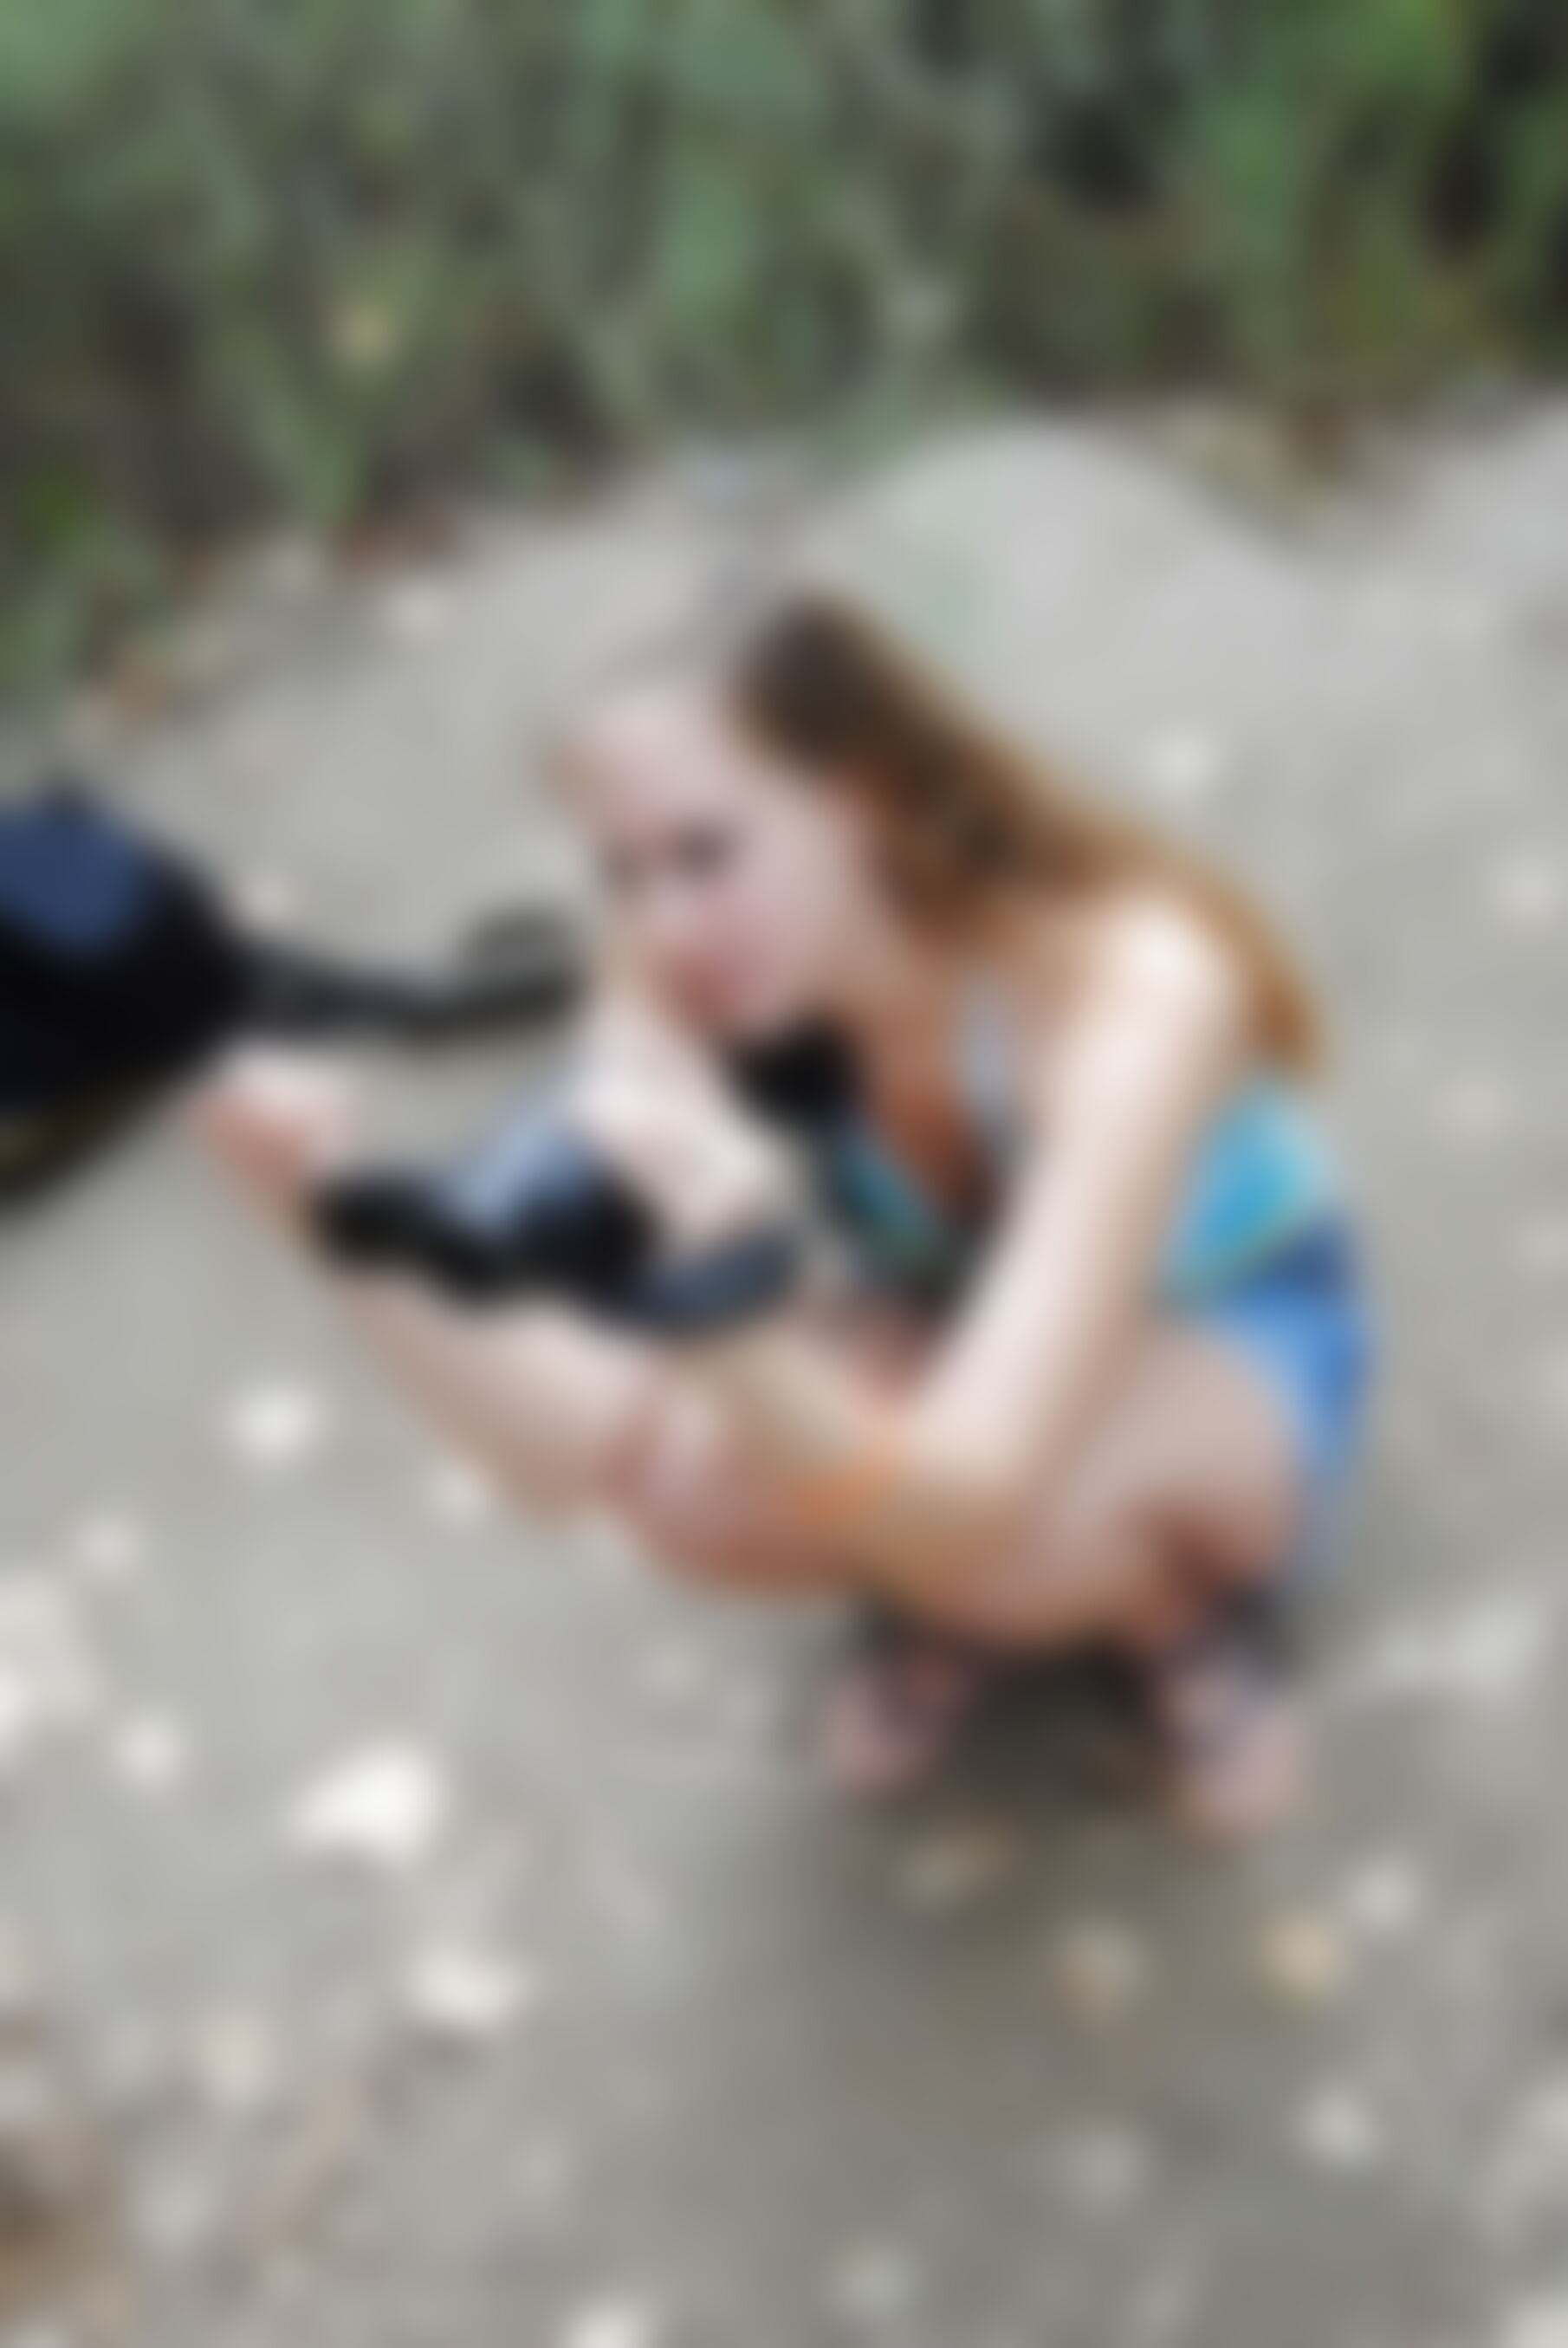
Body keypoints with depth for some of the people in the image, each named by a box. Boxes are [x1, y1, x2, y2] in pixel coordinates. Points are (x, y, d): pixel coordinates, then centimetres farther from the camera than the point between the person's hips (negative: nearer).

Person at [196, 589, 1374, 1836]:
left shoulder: (1131, 990, -38)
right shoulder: (686, 996, -24)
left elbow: (974, 1492, -46)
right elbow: (574, 1448, -30)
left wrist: (723, 1307, -64)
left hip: (1232, 1347, -4)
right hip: (946, 1332, 4)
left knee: (1000, 1539, -37)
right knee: (696, 1484, -29)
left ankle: (1187, 1602, -1)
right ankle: (940, 1592, 5)